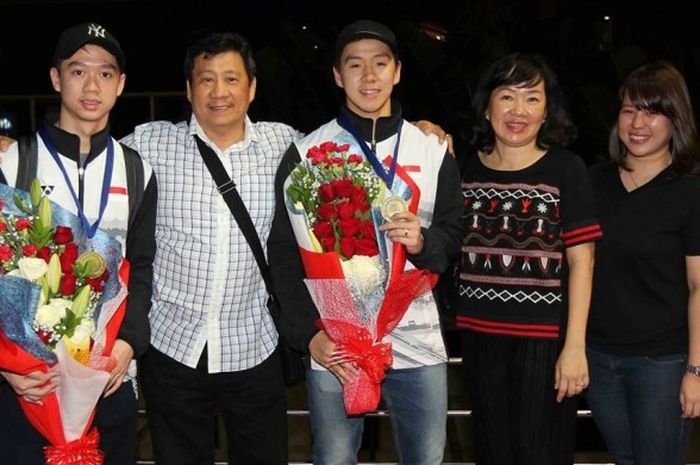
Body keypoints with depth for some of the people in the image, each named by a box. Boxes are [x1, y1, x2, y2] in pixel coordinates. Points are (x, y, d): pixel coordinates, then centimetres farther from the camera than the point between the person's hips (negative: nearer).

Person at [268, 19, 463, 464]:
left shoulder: (434, 152, 7)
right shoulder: (306, 153, 1)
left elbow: (458, 239, 9)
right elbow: (285, 252, 0)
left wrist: (425, 243, -14)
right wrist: (309, 332, -10)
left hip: (418, 342, 2)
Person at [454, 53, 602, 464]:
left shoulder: (565, 169, -5)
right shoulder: (466, 168, 5)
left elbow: (581, 260, -6)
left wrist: (575, 346, -11)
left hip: (545, 338, -3)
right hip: (480, 337, 4)